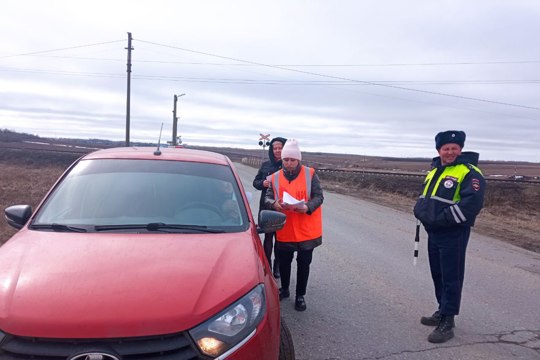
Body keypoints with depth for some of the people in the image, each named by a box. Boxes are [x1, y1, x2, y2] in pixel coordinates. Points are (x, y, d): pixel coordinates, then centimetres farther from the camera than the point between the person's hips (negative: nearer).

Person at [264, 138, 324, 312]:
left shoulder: (310, 174, -5)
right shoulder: (275, 177, 2)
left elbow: (319, 197, -7)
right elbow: (267, 197, 2)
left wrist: (307, 207, -27)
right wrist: (274, 204, -22)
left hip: (306, 230, -2)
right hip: (284, 231, 2)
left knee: (303, 263, 9)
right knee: (284, 262, 16)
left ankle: (300, 295, 27)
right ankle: (284, 289, 40)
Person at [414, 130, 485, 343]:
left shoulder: (469, 172, -12)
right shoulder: (434, 171, 14)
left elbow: (472, 203, -24)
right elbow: (424, 198, 21)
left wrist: (442, 219, -23)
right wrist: (420, 211, 0)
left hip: (453, 235, -8)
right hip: (433, 234, 8)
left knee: (451, 278, -1)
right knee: (437, 275, 18)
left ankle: (447, 323, 7)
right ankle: (442, 312, 33)